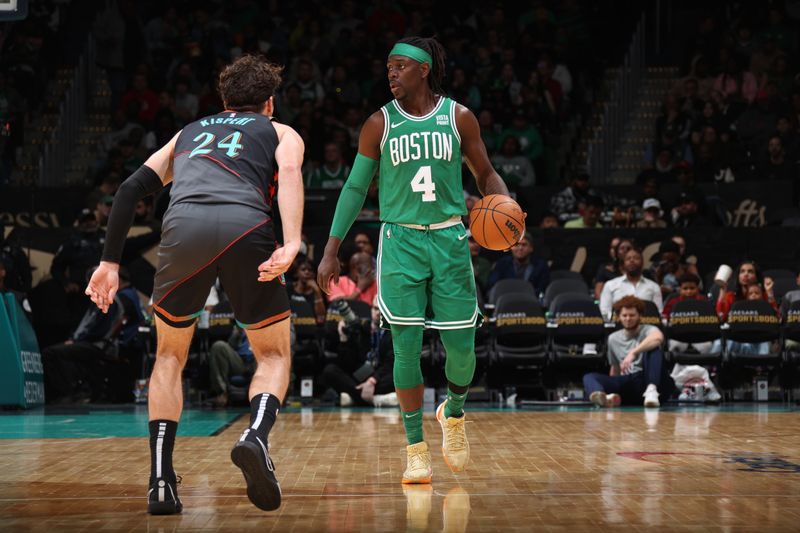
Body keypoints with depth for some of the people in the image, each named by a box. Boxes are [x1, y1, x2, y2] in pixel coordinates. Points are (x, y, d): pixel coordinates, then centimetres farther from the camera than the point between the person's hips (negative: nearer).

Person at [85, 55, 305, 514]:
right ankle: (257, 436, -14)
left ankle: (161, 481, 9)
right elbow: (289, 171, 3)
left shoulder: (189, 133, 37)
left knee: (171, 357, 21)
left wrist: (110, 262, 22)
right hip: (245, 227, -2)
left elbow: (132, 188, 24)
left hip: (184, 226, 2)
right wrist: (292, 244, -11)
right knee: (274, 355, 16)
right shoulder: (281, 132, 29)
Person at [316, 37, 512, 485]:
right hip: (401, 241, 0)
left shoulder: (459, 117, 0)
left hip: (449, 238, 1)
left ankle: (454, 415, 32)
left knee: (461, 347, 0)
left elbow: (486, 173, 10)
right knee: (407, 348, -6)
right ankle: (416, 448, 5)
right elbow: (356, 188, 6)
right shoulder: (380, 124, 0)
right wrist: (332, 251, 3)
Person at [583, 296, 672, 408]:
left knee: (653, 348, -27)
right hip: (627, 384, 4)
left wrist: (633, 352, -36)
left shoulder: (648, 330, 3)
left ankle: (651, 391, -48)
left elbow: (658, 337, -25)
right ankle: (603, 397, -58)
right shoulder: (613, 338, 20)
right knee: (589, 377, -19)